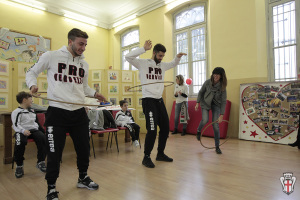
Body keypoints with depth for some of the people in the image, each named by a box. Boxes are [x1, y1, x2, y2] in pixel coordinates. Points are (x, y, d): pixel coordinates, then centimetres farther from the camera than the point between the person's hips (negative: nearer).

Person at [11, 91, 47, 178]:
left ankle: (41, 162, -15)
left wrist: (43, 131, 22)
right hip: (22, 131, -4)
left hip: (34, 130, 5)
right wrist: (23, 130, -28)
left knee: (43, 138, -26)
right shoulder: (16, 112, 3)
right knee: (20, 142, -36)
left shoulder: (32, 111, 25)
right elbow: (15, 125, -9)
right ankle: (19, 166, -15)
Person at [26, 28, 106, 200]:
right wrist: (33, 85, -11)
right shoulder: (51, 56, -1)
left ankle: (83, 178, 37)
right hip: (57, 113, -5)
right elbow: (32, 72, 10)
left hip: (79, 113, 5)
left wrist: (95, 94, 5)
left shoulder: (84, 64, 14)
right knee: (54, 152, 1)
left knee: (84, 148, 13)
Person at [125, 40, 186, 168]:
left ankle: (160, 154, 27)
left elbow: (173, 64, 32)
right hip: (148, 100, -7)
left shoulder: (162, 65, 15)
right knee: (152, 129, -13)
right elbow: (128, 57, -16)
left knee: (165, 127, 10)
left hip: (159, 100, 8)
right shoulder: (143, 63, -3)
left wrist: (178, 57, 10)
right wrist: (144, 48, -20)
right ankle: (146, 157, 5)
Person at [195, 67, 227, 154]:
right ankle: (198, 131, 13)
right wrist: (197, 103, -4)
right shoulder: (207, 82, -15)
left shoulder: (222, 86, -17)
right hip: (205, 103, 0)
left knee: (215, 125, -8)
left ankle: (217, 147, 8)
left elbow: (223, 101, -16)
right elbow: (201, 92, 1)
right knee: (205, 120, -23)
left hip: (216, 105, 0)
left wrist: (221, 115, -19)